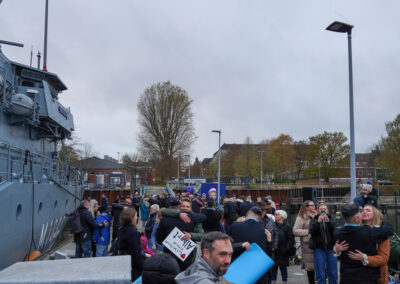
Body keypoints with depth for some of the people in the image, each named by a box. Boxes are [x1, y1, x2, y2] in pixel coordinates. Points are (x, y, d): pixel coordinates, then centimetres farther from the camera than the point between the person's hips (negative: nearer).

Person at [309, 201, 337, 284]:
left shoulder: (331, 219, 7)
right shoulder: (314, 220, 4)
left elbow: (335, 229, -11)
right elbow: (311, 230, -12)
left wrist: (328, 221, -28)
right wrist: (318, 221, -26)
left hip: (331, 248, 1)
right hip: (319, 249, -1)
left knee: (333, 274, 6)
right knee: (320, 275, 3)